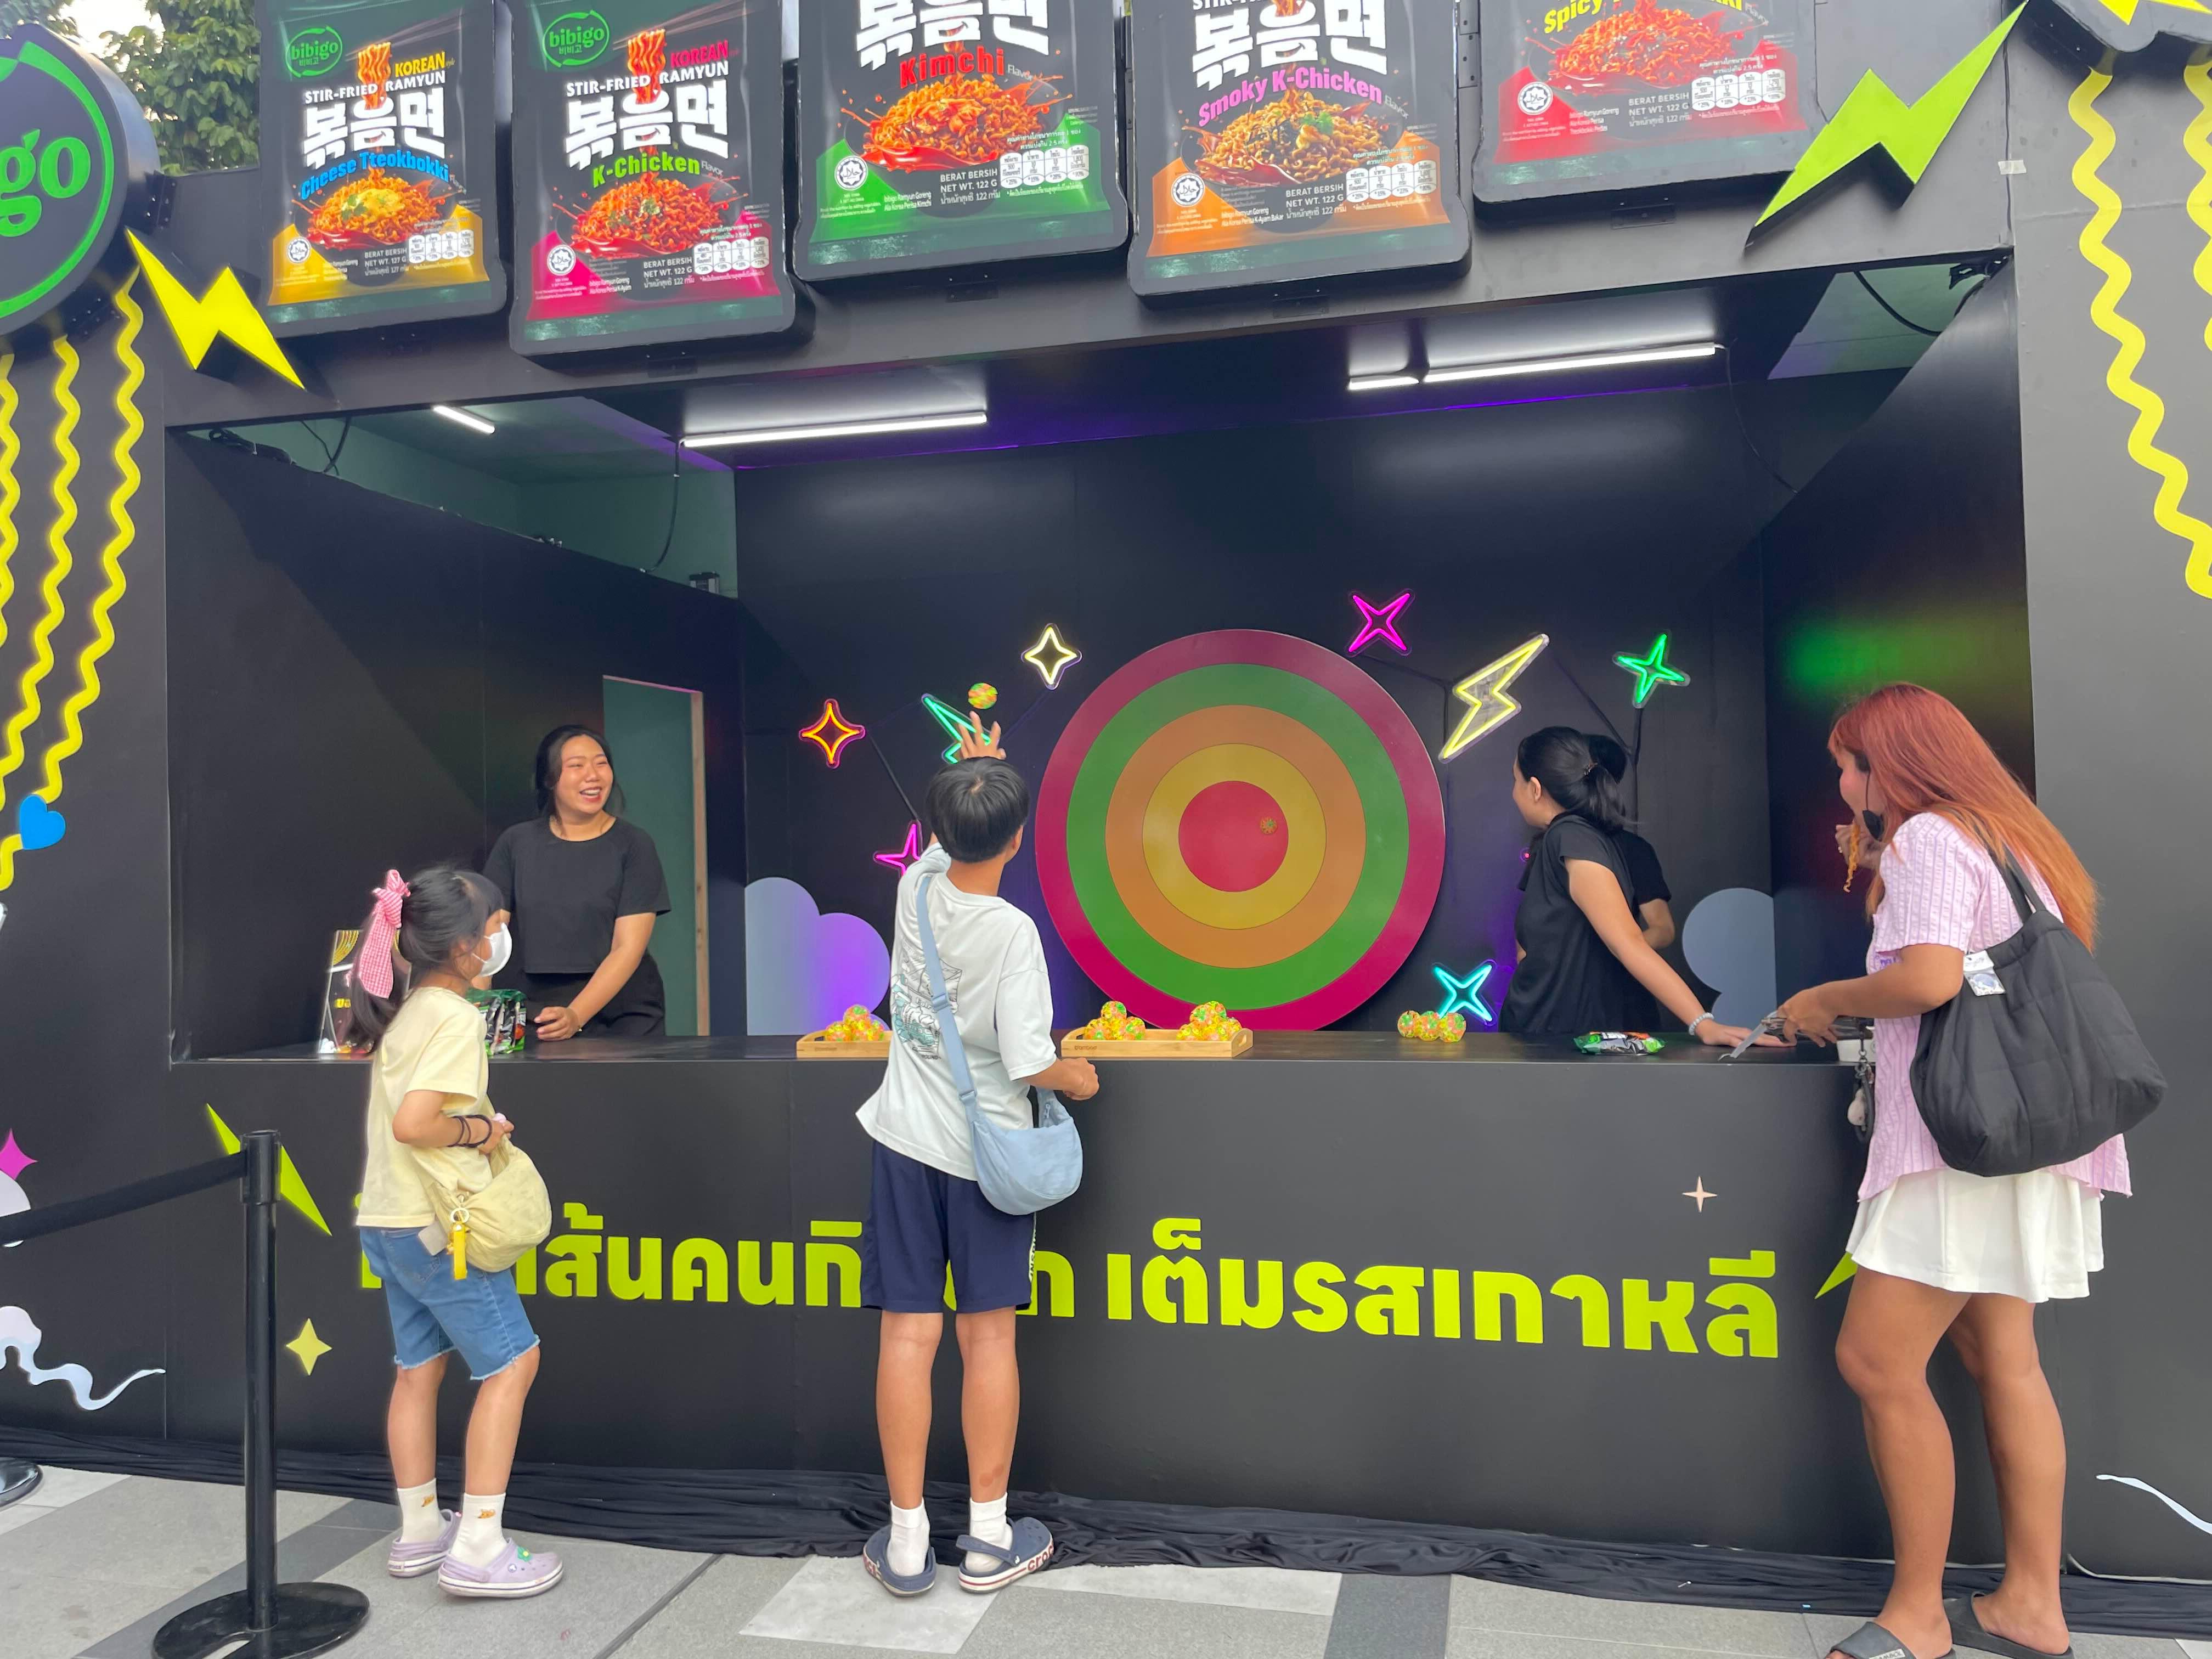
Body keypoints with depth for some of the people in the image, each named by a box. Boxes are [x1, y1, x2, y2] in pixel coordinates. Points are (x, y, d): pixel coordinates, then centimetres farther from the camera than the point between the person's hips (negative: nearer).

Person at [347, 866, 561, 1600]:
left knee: (419, 1369, 17)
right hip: (438, 1225, -9)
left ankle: (420, 1529, 28)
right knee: (512, 1363, 0)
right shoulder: (456, 1019, -20)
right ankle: (478, 1548, 2)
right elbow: (413, 1123, -29)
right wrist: (480, 1130, -14)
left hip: (388, 1222, 9)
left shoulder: (405, 1011, 9)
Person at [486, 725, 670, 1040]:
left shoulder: (633, 845, -5)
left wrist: (576, 1016, -23)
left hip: (626, 1018, -1)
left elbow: (628, 948, -11)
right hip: (541, 1018, 2)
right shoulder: (516, 844, 3)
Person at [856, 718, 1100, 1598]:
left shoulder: (916, 887, -5)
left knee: (909, 1335, 6)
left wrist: (970, 774, 32)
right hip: (984, 1153, -3)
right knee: (988, 1336, 8)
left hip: (907, 1143, 3)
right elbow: (1029, 1061, -20)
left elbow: (947, 844, 20)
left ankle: (907, 1541, 15)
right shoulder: (1013, 931, -18)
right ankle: (989, 1538, 19)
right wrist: (1075, 1078, 1)